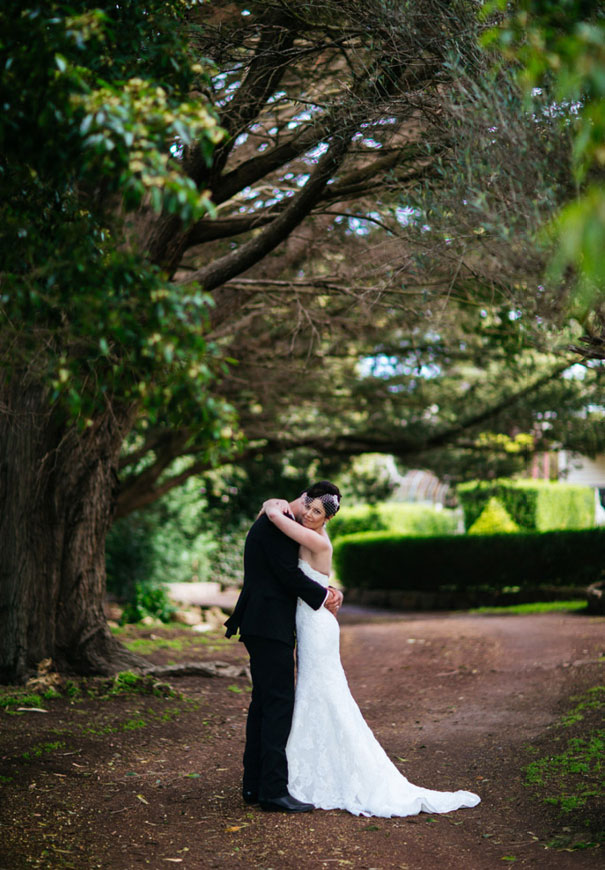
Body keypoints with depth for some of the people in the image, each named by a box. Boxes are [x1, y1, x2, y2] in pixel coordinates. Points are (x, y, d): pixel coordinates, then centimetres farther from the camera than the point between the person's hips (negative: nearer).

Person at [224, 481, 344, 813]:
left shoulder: (274, 522, 20)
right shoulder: (275, 523, -13)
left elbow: (292, 572, 20)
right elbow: (288, 574, -18)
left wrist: (328, 592, 5)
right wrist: (323, 596, -4)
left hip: (263, 626, 11)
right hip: (270, 626, -11)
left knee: (263, 702, 12)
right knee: (279, 703, -10)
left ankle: (254, 784, 18)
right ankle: (273, 790, -8)